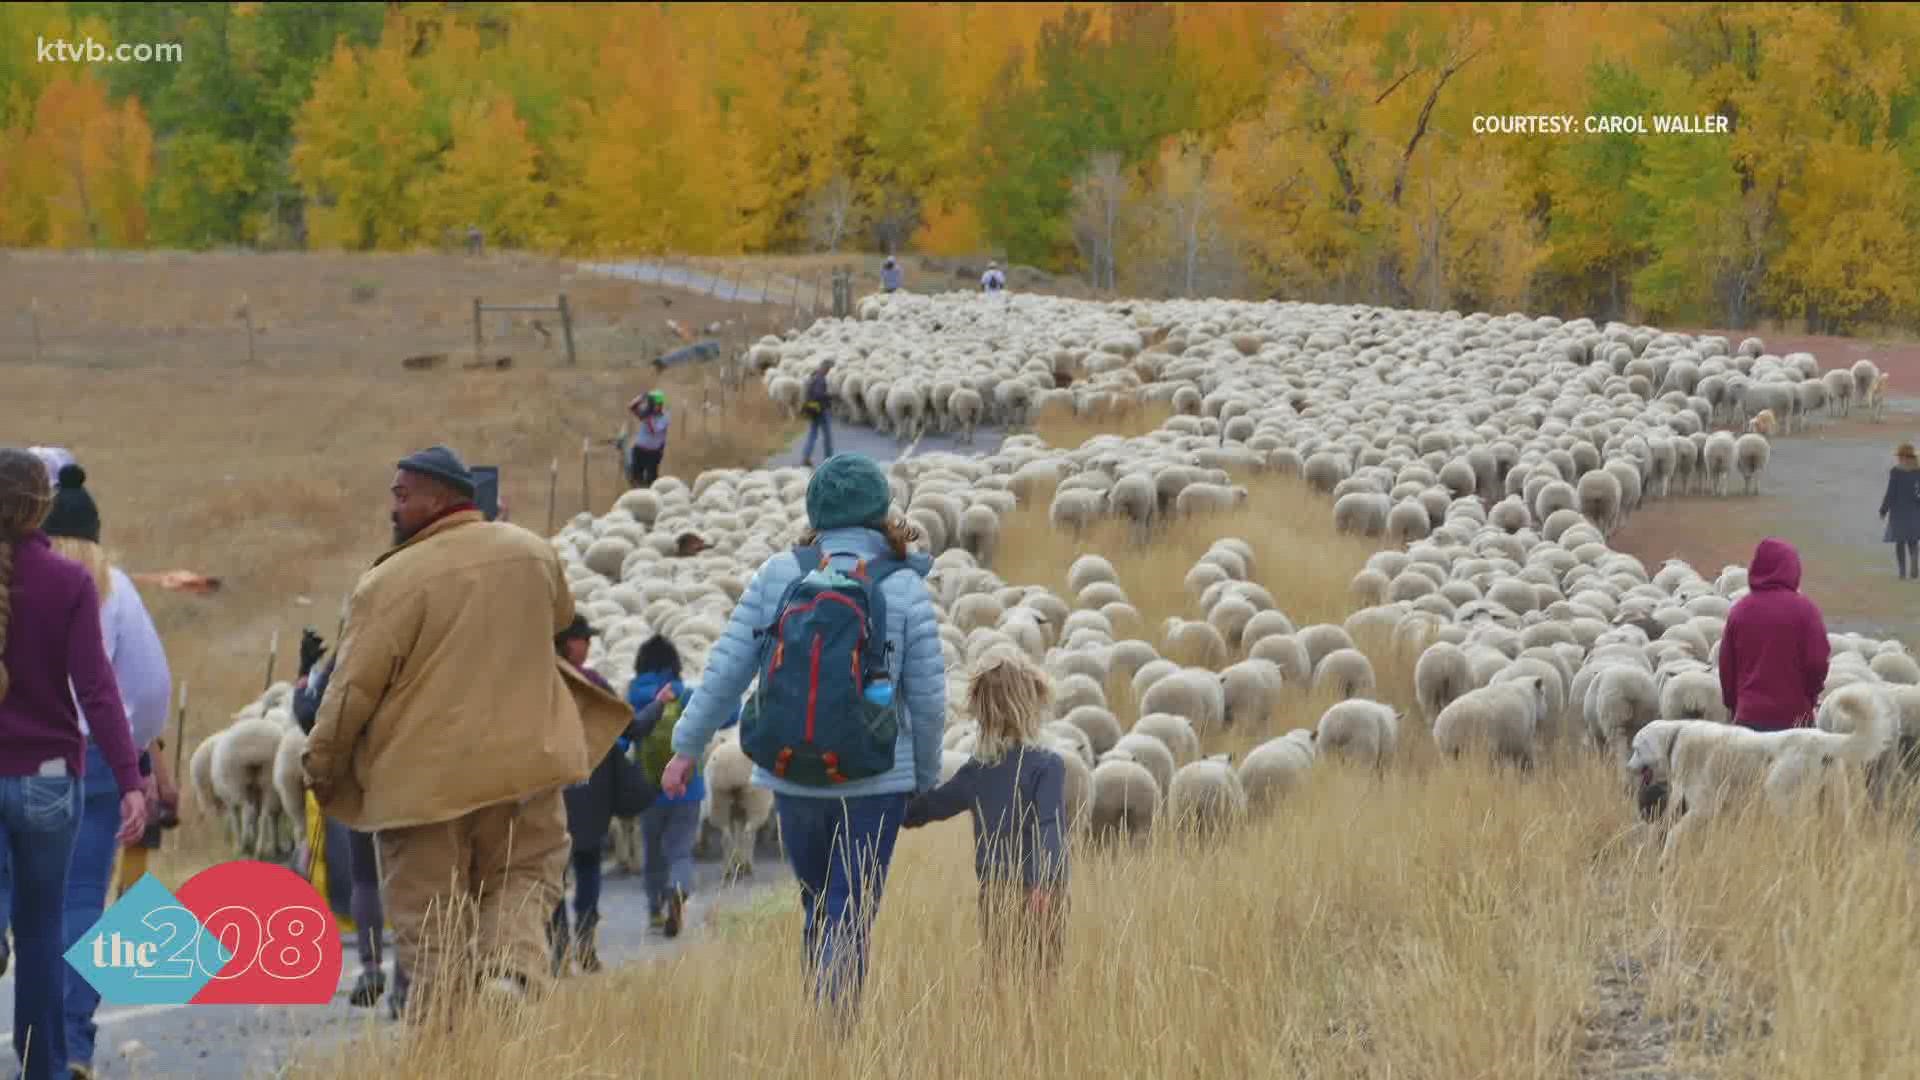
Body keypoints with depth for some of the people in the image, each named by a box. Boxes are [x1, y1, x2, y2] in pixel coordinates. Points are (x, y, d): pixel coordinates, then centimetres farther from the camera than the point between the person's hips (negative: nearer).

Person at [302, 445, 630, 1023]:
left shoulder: (393, 581, -13)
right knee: (522, 880, 15)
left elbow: (354, 686, -11)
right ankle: (514, 968, -13)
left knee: (431, 930, 6)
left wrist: (321, 764, 2)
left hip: (421, 777, -3)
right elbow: (561, 622, 24)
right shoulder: (534, 553, 4)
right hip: (523, 758, 3)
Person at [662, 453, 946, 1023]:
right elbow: (927, 698, -4)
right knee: (850, 921, 0)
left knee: (818, 906, 20)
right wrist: (926, 778, 11)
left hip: (793, 775, 2)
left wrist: (688, 746, 8)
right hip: (876, 779, -2)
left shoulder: (776, 576, -2)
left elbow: (727, 668, -2)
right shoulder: (906, 591, -6)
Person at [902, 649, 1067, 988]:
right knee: (1041, 978, -2)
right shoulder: (1046, 765, -10)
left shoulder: (976, 769, 6)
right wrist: (1042, 883, -30)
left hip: (993, 892, 5)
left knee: (999, 978, 8)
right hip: (1041, 891, -5)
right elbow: (1049, 825, -22)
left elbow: (929, 806, 18)